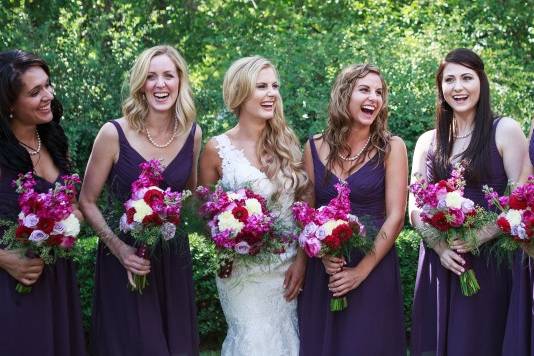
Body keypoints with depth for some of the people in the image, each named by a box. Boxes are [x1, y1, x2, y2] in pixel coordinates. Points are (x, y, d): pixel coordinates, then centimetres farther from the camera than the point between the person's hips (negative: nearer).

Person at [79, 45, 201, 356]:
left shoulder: (192, 134, -3)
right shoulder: (114, 134, -14)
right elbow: (87, 202, -7)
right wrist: (118, 248, -18)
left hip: (175, 260, 4)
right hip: (125, 260, -3)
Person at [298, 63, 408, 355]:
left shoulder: (391, 148, -3)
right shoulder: (315, 147, 3)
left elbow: (395, 217, -6)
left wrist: (362, 270, -12)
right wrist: (323, 255, -11)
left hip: (374, 270, -2)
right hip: (322, 270, 2)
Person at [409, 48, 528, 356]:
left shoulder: (505, 131, -1)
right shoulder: (428, 142, 11)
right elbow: (414, 206, 8)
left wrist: (477, 238, -17)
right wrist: (439, 245, -9)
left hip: (489, 261, -3)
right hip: (439, 261, 3)